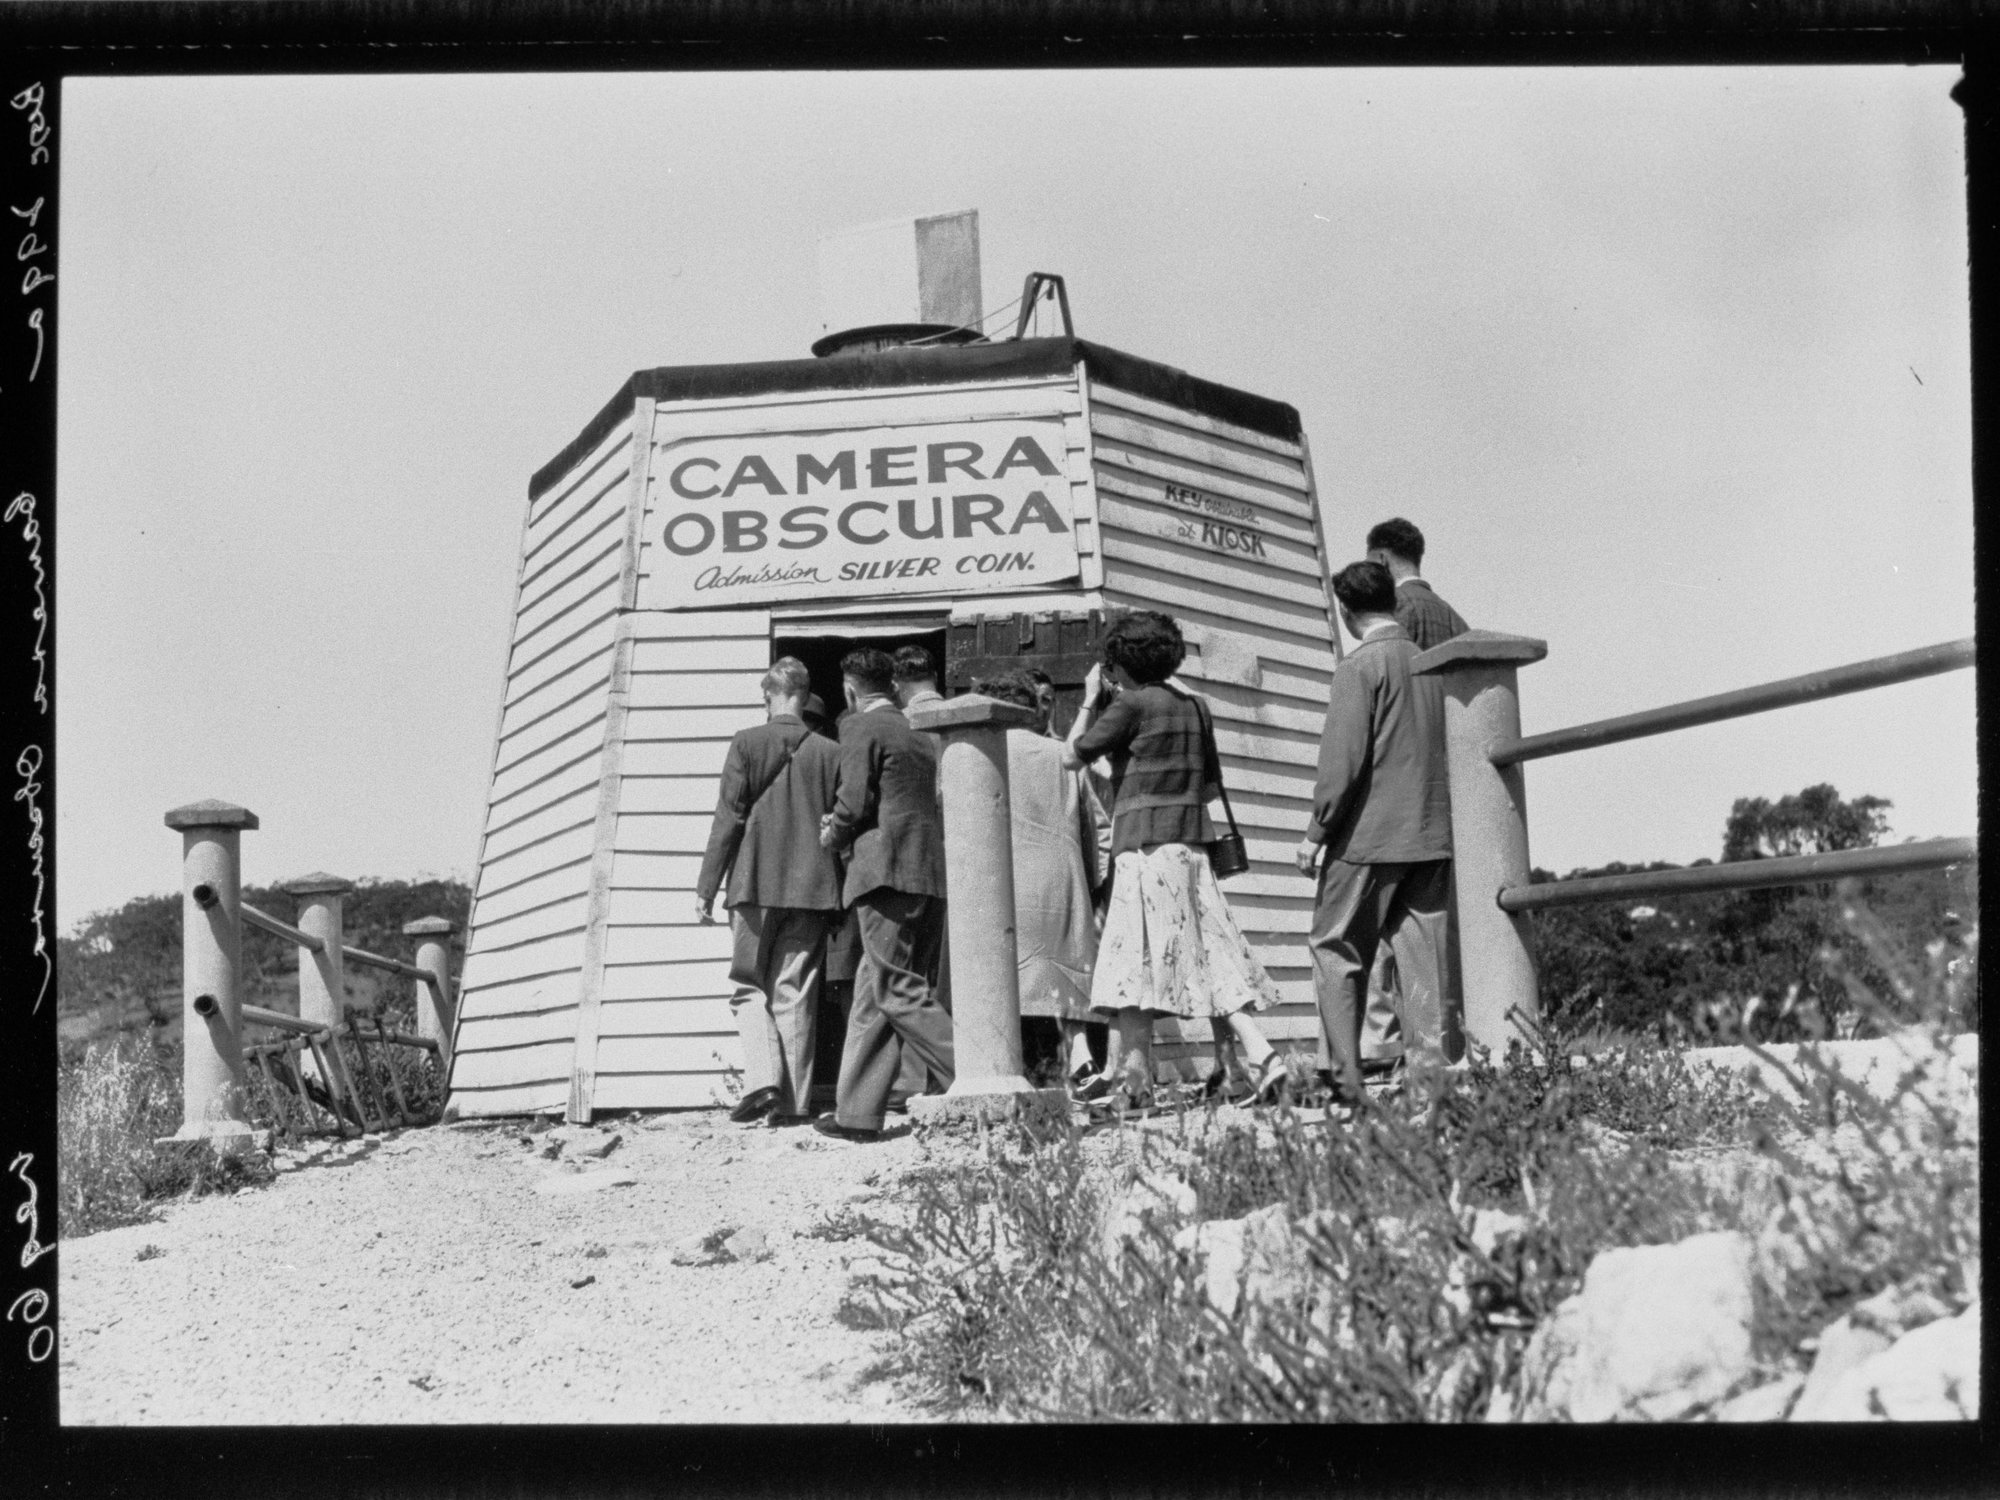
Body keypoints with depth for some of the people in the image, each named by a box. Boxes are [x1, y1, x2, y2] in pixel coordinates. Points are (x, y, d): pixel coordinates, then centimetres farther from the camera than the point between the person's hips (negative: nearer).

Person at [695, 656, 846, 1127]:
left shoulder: (746, 743, -2)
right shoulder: (830, 752, 5)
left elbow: (728, 819, -4)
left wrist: (706, 888, 1)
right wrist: (839, 895, 16)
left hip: (756, 884, -2)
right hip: (813, 888, 2)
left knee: (751, 989, 9)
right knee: (795, 995, 6)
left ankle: (763, 1080, -10)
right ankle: (793, 1102, 5)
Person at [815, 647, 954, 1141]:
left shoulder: (860, 727, -3)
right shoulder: (919, 734, 21)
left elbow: (854, 804, -10)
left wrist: (833, 836, 10)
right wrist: (844, 828, 26)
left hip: (887, 873, -8)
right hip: (931, 874, 8)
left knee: (899, 993, -8)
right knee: (873, 994, 10)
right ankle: (858, 1113, 10)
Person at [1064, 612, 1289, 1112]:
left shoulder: (1130, 704, -6)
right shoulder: (1193, 708, 13)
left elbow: (1072, 756, -2)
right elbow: (1212, 785, 17)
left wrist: (1089, 700, 8)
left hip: (1145, 845, -7)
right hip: (1192, 844, 7)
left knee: (1133, 961, -6)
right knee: (1209, 958, 7)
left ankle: (1133, 1079, -10)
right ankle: (1257, 1054, -3)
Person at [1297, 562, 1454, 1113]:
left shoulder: (1359, 667, -10)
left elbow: (1343, 760, -14)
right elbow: (1446, 750, 14)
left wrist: (1316, 832, -7)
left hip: (1369, 837, -6)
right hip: (1432, 836, 6)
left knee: (1336, 953, 4)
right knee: (1422, 957, 7)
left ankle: (1347, 1082, 0)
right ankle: (1431, 1076, 4)